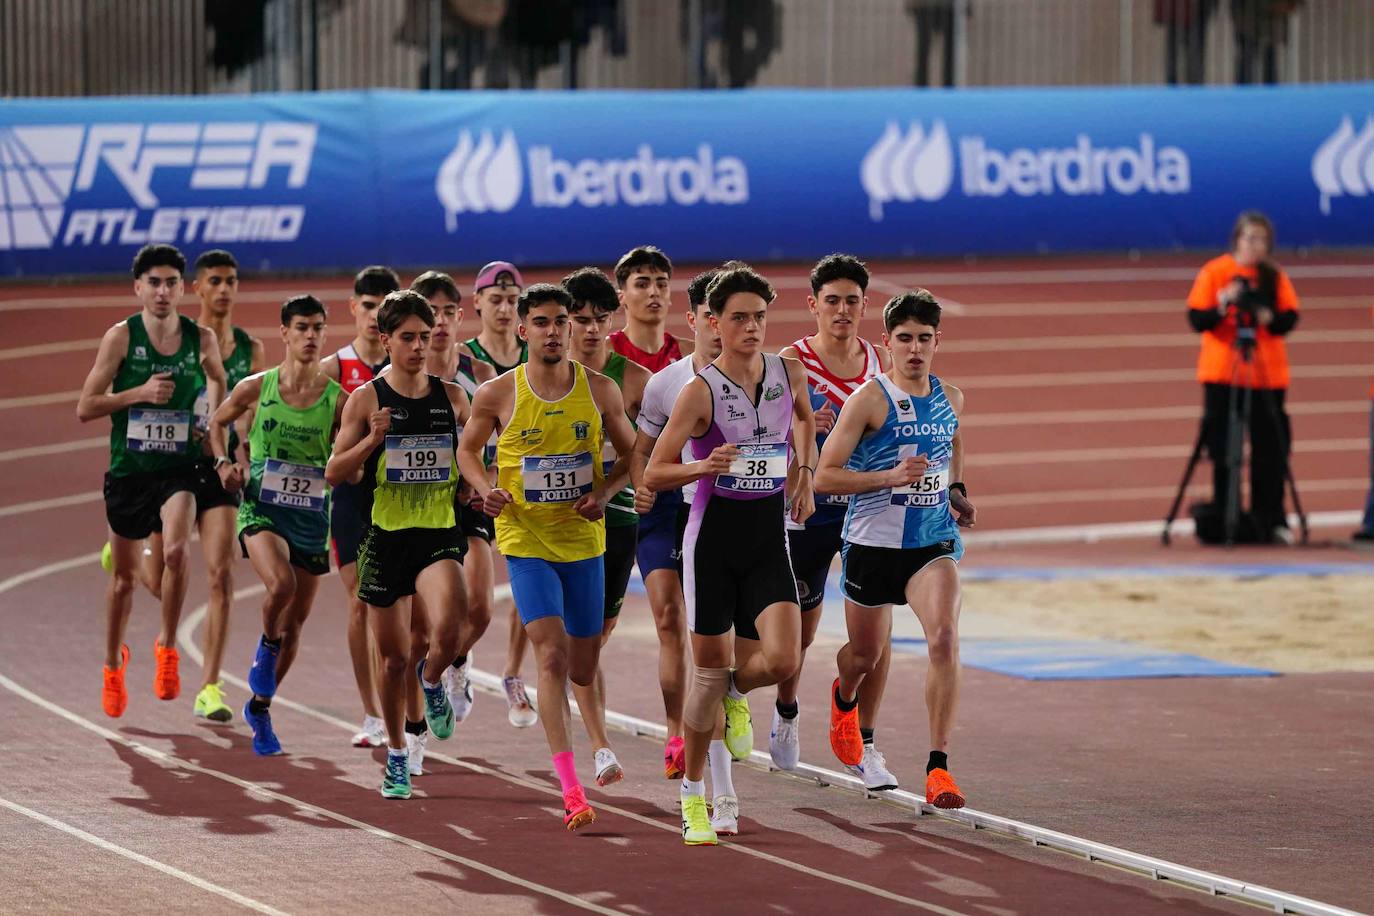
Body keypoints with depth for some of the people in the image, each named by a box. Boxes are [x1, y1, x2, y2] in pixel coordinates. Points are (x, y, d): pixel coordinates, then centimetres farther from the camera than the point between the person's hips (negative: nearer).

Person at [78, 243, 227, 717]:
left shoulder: (201, 338, -2)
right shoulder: (121, 337, -7)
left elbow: (218, 379, 22)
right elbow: (85, 407, -7)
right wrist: (140, 393, -18)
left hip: (179, 468, 0)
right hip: (128, 468, 0)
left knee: (176, 549, -27)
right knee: (124, 576, 12)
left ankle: (167, 645, -6)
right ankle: (114, 663, 35)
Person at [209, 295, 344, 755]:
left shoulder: (337, 399, -2)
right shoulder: (256, 388, -2)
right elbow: (218, 422, 16)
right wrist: (223, 463, 1)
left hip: (312, 516, 2)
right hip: (261, 508, -2)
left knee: (296, 619, 9)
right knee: (280, 583, -31)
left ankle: (260, 707, 31)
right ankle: (266, 645, 2)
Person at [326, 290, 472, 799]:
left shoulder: (452, 396, 5)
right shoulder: (366, 400, -1)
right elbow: (334, 474, -2)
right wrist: (372, 440, -18)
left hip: (439, 533, 0)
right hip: (385, 536, 0)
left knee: (447, 629, -26)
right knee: (394, 658, 7)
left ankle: (432, 681, 10)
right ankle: (396, 756, 28)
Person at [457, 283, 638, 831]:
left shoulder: (600, 391, -1)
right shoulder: (498, 395, -6)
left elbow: (631, 453, 11)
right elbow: (468, 450, 10)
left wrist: (604, 493, -8)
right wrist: (487, 490, -9)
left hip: (584, 541, 3)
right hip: (525, 540, -3)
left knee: (583, 670, 11)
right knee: (552, 656, -17)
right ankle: (570, 790, -19)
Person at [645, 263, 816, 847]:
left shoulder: (790, 374, 1)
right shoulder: (701, 391, -11)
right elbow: (654, 474, -11)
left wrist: (805, 473, 17)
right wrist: (706, 466, -27)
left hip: (770, 543, 3)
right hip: (713, 541, -3)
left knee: (782, 660, -15)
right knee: (710, 669, 2)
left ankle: (736, 695, 23)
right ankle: (693, 796, 20)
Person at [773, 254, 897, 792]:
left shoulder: (879, 363, 5)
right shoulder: (791, 361, -7)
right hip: (809, 508, -2)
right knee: (800, 626, 10)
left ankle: (863, 746, -1)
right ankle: (786, 714, 40)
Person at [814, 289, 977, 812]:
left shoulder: (950, 399, 5)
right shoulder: (870, 399, -10)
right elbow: (824, 476, -12)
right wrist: (890, 477, -23)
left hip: (934, 541, 2)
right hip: (872, 544, -2)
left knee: (944, 640, -22)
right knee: (866, 655, 15)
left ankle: (939, 766, -21)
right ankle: (844, 699, 55)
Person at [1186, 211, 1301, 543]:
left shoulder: (1275, 276, 5)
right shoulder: (1214, 273, -1)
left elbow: (1290, 319, 2)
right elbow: (1197, 320, -6)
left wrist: (1268, 317, -18)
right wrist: (1222, 305, -23)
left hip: (1267, 375, 2)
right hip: (1222, 375, -2)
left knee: (1270, 449, 0)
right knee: (1224, 450, 0)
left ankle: (1272, 522, 5)